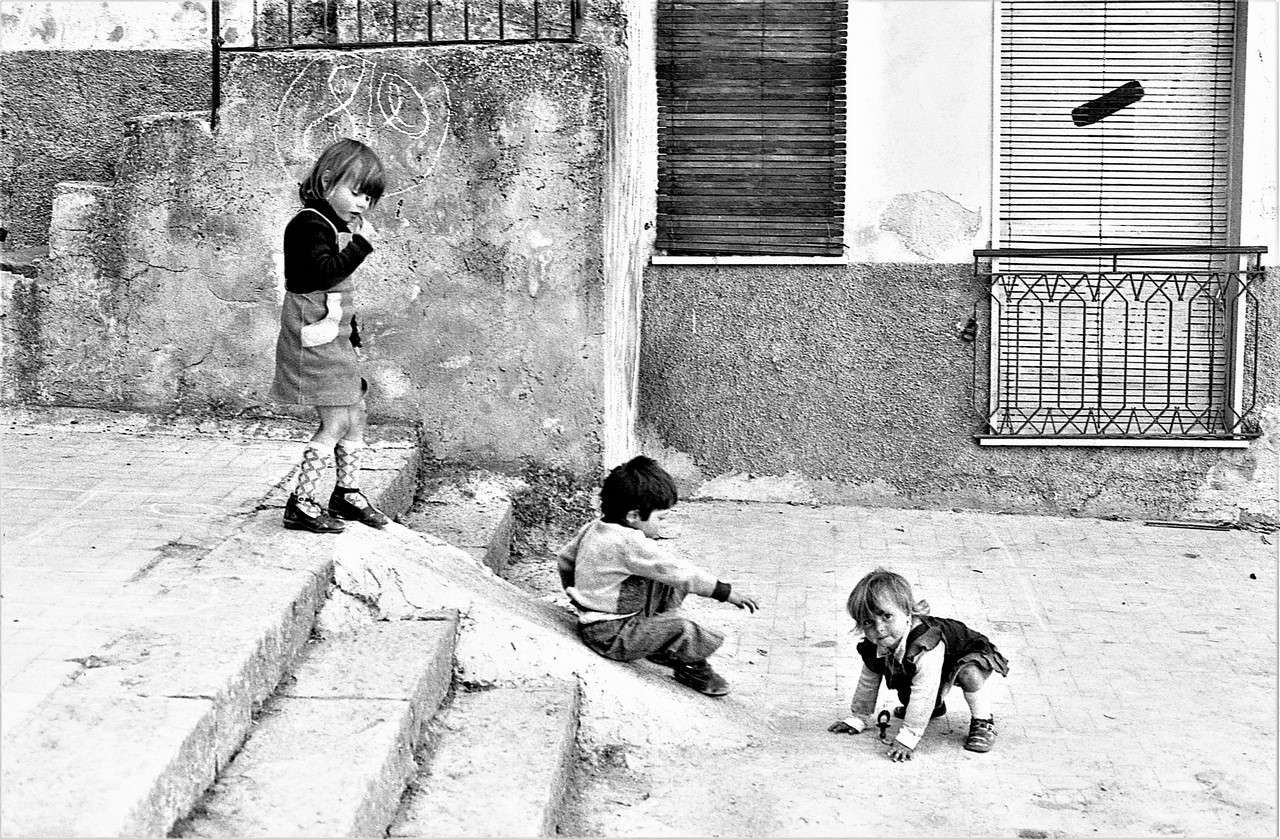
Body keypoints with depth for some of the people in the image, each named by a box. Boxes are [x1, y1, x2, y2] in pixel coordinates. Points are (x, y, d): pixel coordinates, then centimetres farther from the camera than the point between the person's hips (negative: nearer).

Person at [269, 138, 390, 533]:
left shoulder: (334, 226, 16)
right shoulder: (309, 225, -13)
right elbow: (324, 273, -27)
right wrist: (361, 244, -24)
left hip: (336, 338, 10)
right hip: (314, 338, -10)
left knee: (356, 413, 14)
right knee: (335, 422, -10)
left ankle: (346, 493, 28)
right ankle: (301, 504, -4)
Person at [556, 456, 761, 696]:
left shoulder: (594, 527, 2)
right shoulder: (631, 544, -26)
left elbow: (565, 556, 18)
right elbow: (678, 571, -21)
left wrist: (576, 591, 34)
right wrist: (726, 592, -13)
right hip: (611, 637, -10)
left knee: (668, 586, 14)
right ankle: (691, 667, 10)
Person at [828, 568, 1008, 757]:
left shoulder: (925, 647, -46)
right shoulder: (872, 649, -22)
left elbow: (923, 692, -46)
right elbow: (868, 683, -4)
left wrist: (907, 738, -46)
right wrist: (857, 718, 0)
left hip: (970, 656, -8)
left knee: (969, 675, -35)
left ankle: (983, 722, -12)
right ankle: (936, 705, 30)